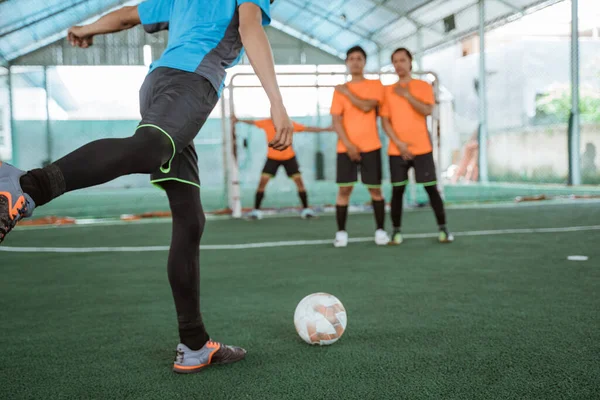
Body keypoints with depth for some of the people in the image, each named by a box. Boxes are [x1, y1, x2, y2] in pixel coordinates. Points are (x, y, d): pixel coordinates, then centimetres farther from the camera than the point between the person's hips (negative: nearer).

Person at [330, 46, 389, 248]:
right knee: (344, 189, -3)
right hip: (346, 148, 1)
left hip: (370, 147, -1)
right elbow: (336, 120, 1)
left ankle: (380, 230, 11)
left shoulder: (375, 85, 5)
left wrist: (347, 92, -4)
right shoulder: (340, 90, 9)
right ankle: (341, 232, 3)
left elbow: (366, 106, -13)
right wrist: (348, 144, -11)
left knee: (375, 189, 1)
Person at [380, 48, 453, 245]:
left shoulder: (423, 86, 5)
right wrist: (399, 143, -8)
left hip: (422, 148, -1)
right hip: (397, 150, 1)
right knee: (397, 190, 0)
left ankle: (443, 228, 6)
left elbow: (427, 110, -12)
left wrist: (407, 95, -11)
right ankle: (396, 231, 6)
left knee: (431, 188, -1)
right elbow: (385, 121, 3)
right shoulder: (388, 91, 9)